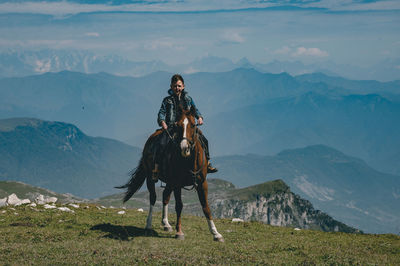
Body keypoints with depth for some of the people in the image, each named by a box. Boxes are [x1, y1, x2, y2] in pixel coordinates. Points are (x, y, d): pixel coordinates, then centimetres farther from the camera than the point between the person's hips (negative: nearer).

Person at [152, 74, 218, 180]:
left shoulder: (188, 99, 15)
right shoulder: (167, 100, 6)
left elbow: (195, 110, 17)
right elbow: (161, 113, -1)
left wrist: (199, 117, -4)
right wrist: (162, 122, -21)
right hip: (170, 127, -3)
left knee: (203, 140, -7)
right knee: (162, 144, -26)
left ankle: (207, 163, 9)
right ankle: (156, 169, -19)